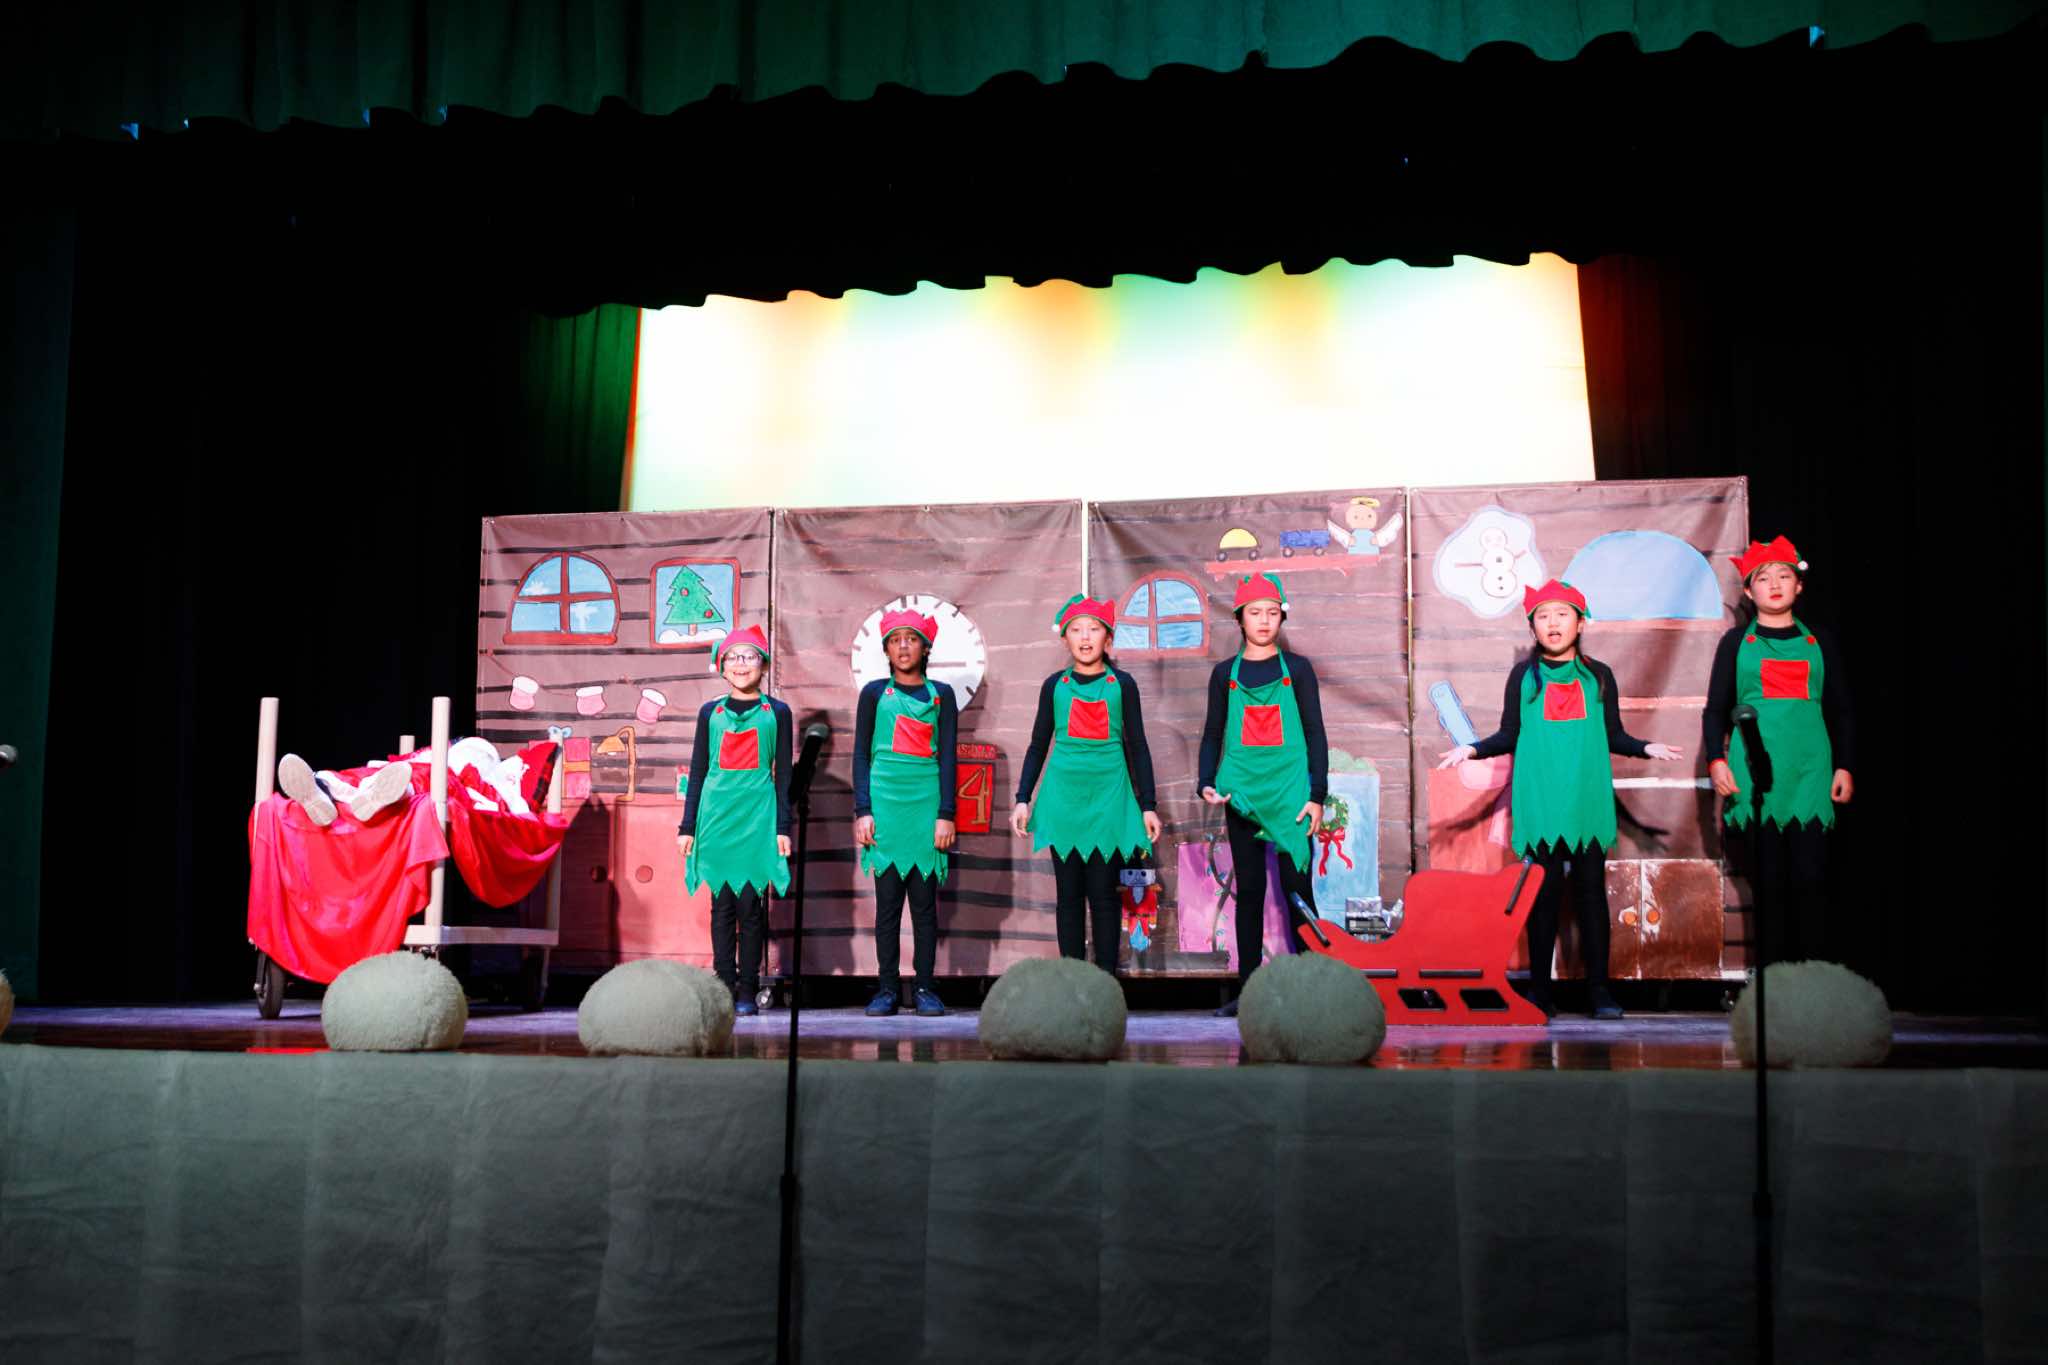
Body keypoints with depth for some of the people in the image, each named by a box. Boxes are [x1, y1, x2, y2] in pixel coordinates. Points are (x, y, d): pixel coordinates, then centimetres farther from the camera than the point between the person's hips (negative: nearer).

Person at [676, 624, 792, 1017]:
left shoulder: (776, 712, 7)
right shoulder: (710, 712, 11)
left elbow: (783, 774, 6)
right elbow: (697, 771, 12)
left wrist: (783, 827, 0)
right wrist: (688, 826, 8)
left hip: (758, 815, -1)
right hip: (717, 815, 2)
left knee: (751, 905, -2)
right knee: (722, 904, 2)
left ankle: (747, 991, 4)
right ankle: (725, 988, 6)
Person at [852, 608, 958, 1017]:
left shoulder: (940, 694, 10)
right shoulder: (874, 693, 9)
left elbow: (946, 757, 6)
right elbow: (861, 755, 7)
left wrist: (945, 814, -2)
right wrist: (862, 811, -2)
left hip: (927, 803, 0)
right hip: (885, 803, 0)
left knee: (925, 900, 0)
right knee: (887, 900, -1)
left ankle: (925, 988, 5)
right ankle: (887, 988, 4)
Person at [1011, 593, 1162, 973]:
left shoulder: (1122, 684, 4)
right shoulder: (1055, 685, 7)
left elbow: (1137, 747, 7)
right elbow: (1038, 746, 12)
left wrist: (1148, 804, 3)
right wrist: (1022, 799, 6)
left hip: (1108, 796, -1)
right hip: (1063, 796, 1)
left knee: (1103, 893, -1)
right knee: (1069, 893, 4)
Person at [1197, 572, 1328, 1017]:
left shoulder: (1297, 669, 5)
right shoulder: (1225, 674, 9)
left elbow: (1315, 734, 4)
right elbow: (1212, 736, 13)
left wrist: (1318, 795, -4)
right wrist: (1206, 782, -3)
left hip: (1290, 791, -2)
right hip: (1242, 793, 2)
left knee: (1297, 888, -4)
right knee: (1249, 889, 5)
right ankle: (1248, 988, 8)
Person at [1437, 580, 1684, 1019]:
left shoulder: (1598, 676, 8)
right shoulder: (1523, 676, 5)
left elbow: (1614, 736, 11)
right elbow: (1509, 735, 7)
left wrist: (1646, 748, -6)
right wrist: (1472, 749, -7)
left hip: (1588, 802, 1)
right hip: (1540, 803, -1)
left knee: (1591, 890, 2)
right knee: (1542, 892, 0)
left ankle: (1598, 988, 6)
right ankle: (1540, 990, 6)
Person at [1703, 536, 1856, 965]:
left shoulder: (1819, 642, 13)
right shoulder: (1736, 642, 9)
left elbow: (1842, 712, 14)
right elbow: (1716, 709, 7)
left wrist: (1845, 766, 6)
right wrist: (1716, 760, -6)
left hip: (1810, 773, 1)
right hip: (1754, 776, -1)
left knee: (1810, 877, -5)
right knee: (1768, 879, -1)